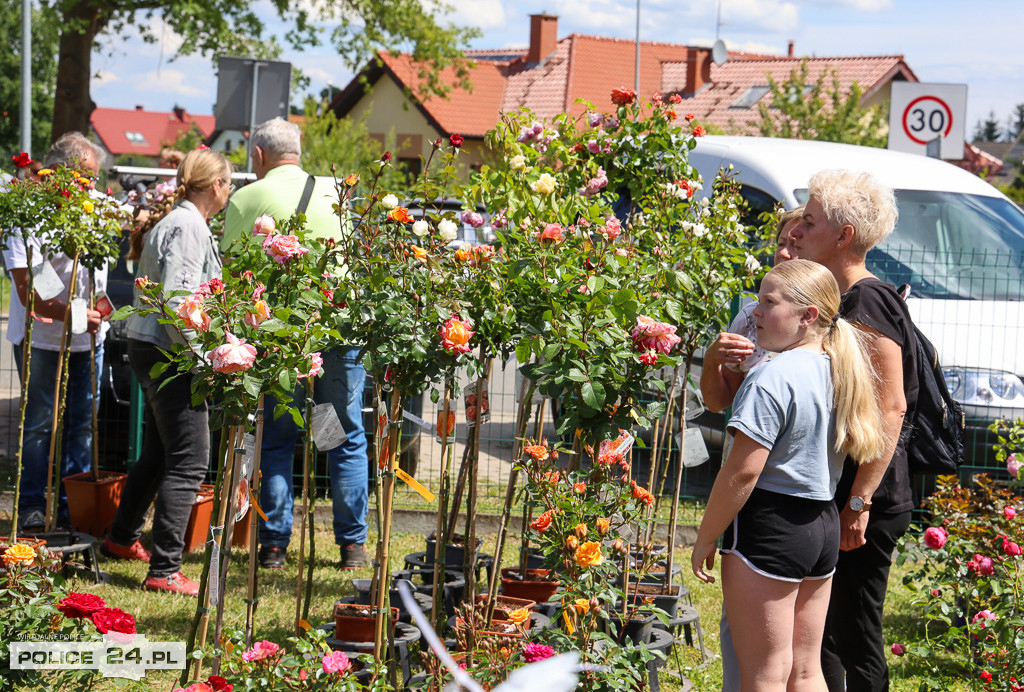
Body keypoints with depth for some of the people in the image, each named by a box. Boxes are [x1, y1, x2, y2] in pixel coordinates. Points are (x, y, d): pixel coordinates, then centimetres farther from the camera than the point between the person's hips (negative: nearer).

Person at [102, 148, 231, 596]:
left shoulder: (176, 222, 15)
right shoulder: (188, 228, -17)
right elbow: (176, 300, -24)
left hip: (151, 350, 11)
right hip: (168, 353, -11)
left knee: (158, 453, 23)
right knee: (188, 461, -9)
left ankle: (122, 539, 38)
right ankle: (164, 570, -10)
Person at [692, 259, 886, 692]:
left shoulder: (773, 376, -18)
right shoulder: (841, 371, 7)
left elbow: (743, 471, -19)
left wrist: (705, 538, -11)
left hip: (770, 524, -8)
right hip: (825, 525, 8)